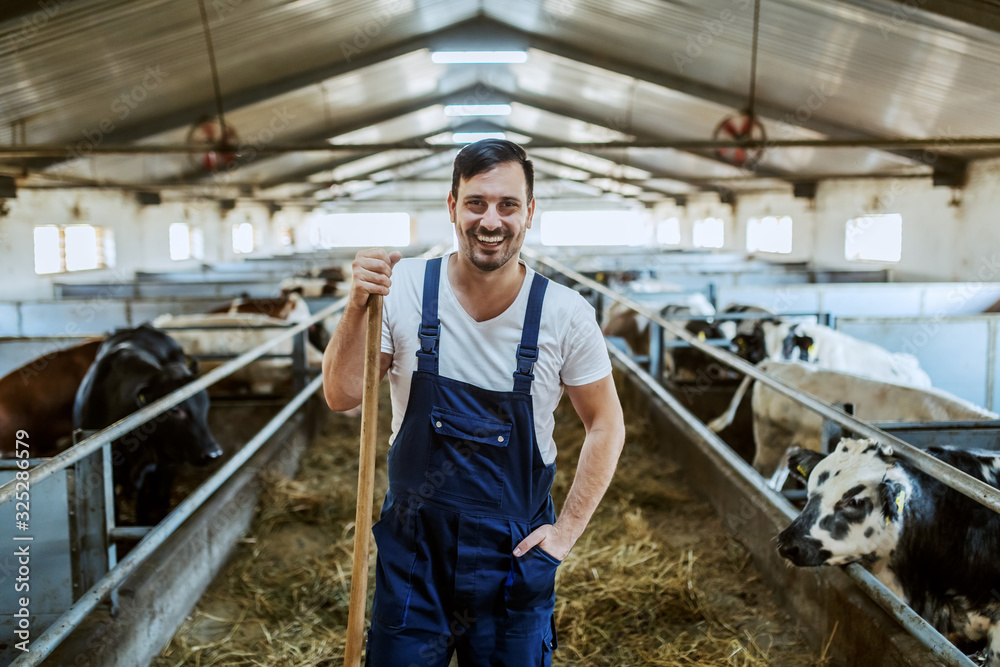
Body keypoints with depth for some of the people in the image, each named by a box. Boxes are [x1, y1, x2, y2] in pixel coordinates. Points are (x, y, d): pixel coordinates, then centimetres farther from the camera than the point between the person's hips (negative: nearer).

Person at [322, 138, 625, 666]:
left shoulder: (565, 315, -12)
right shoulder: (403, 288, -10)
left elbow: (605, 425, 0)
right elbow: (342, 398, -8)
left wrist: (567, 530, -3)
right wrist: (358, 307, -23)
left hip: (515, 555, 0)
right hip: (413, 545, 1)